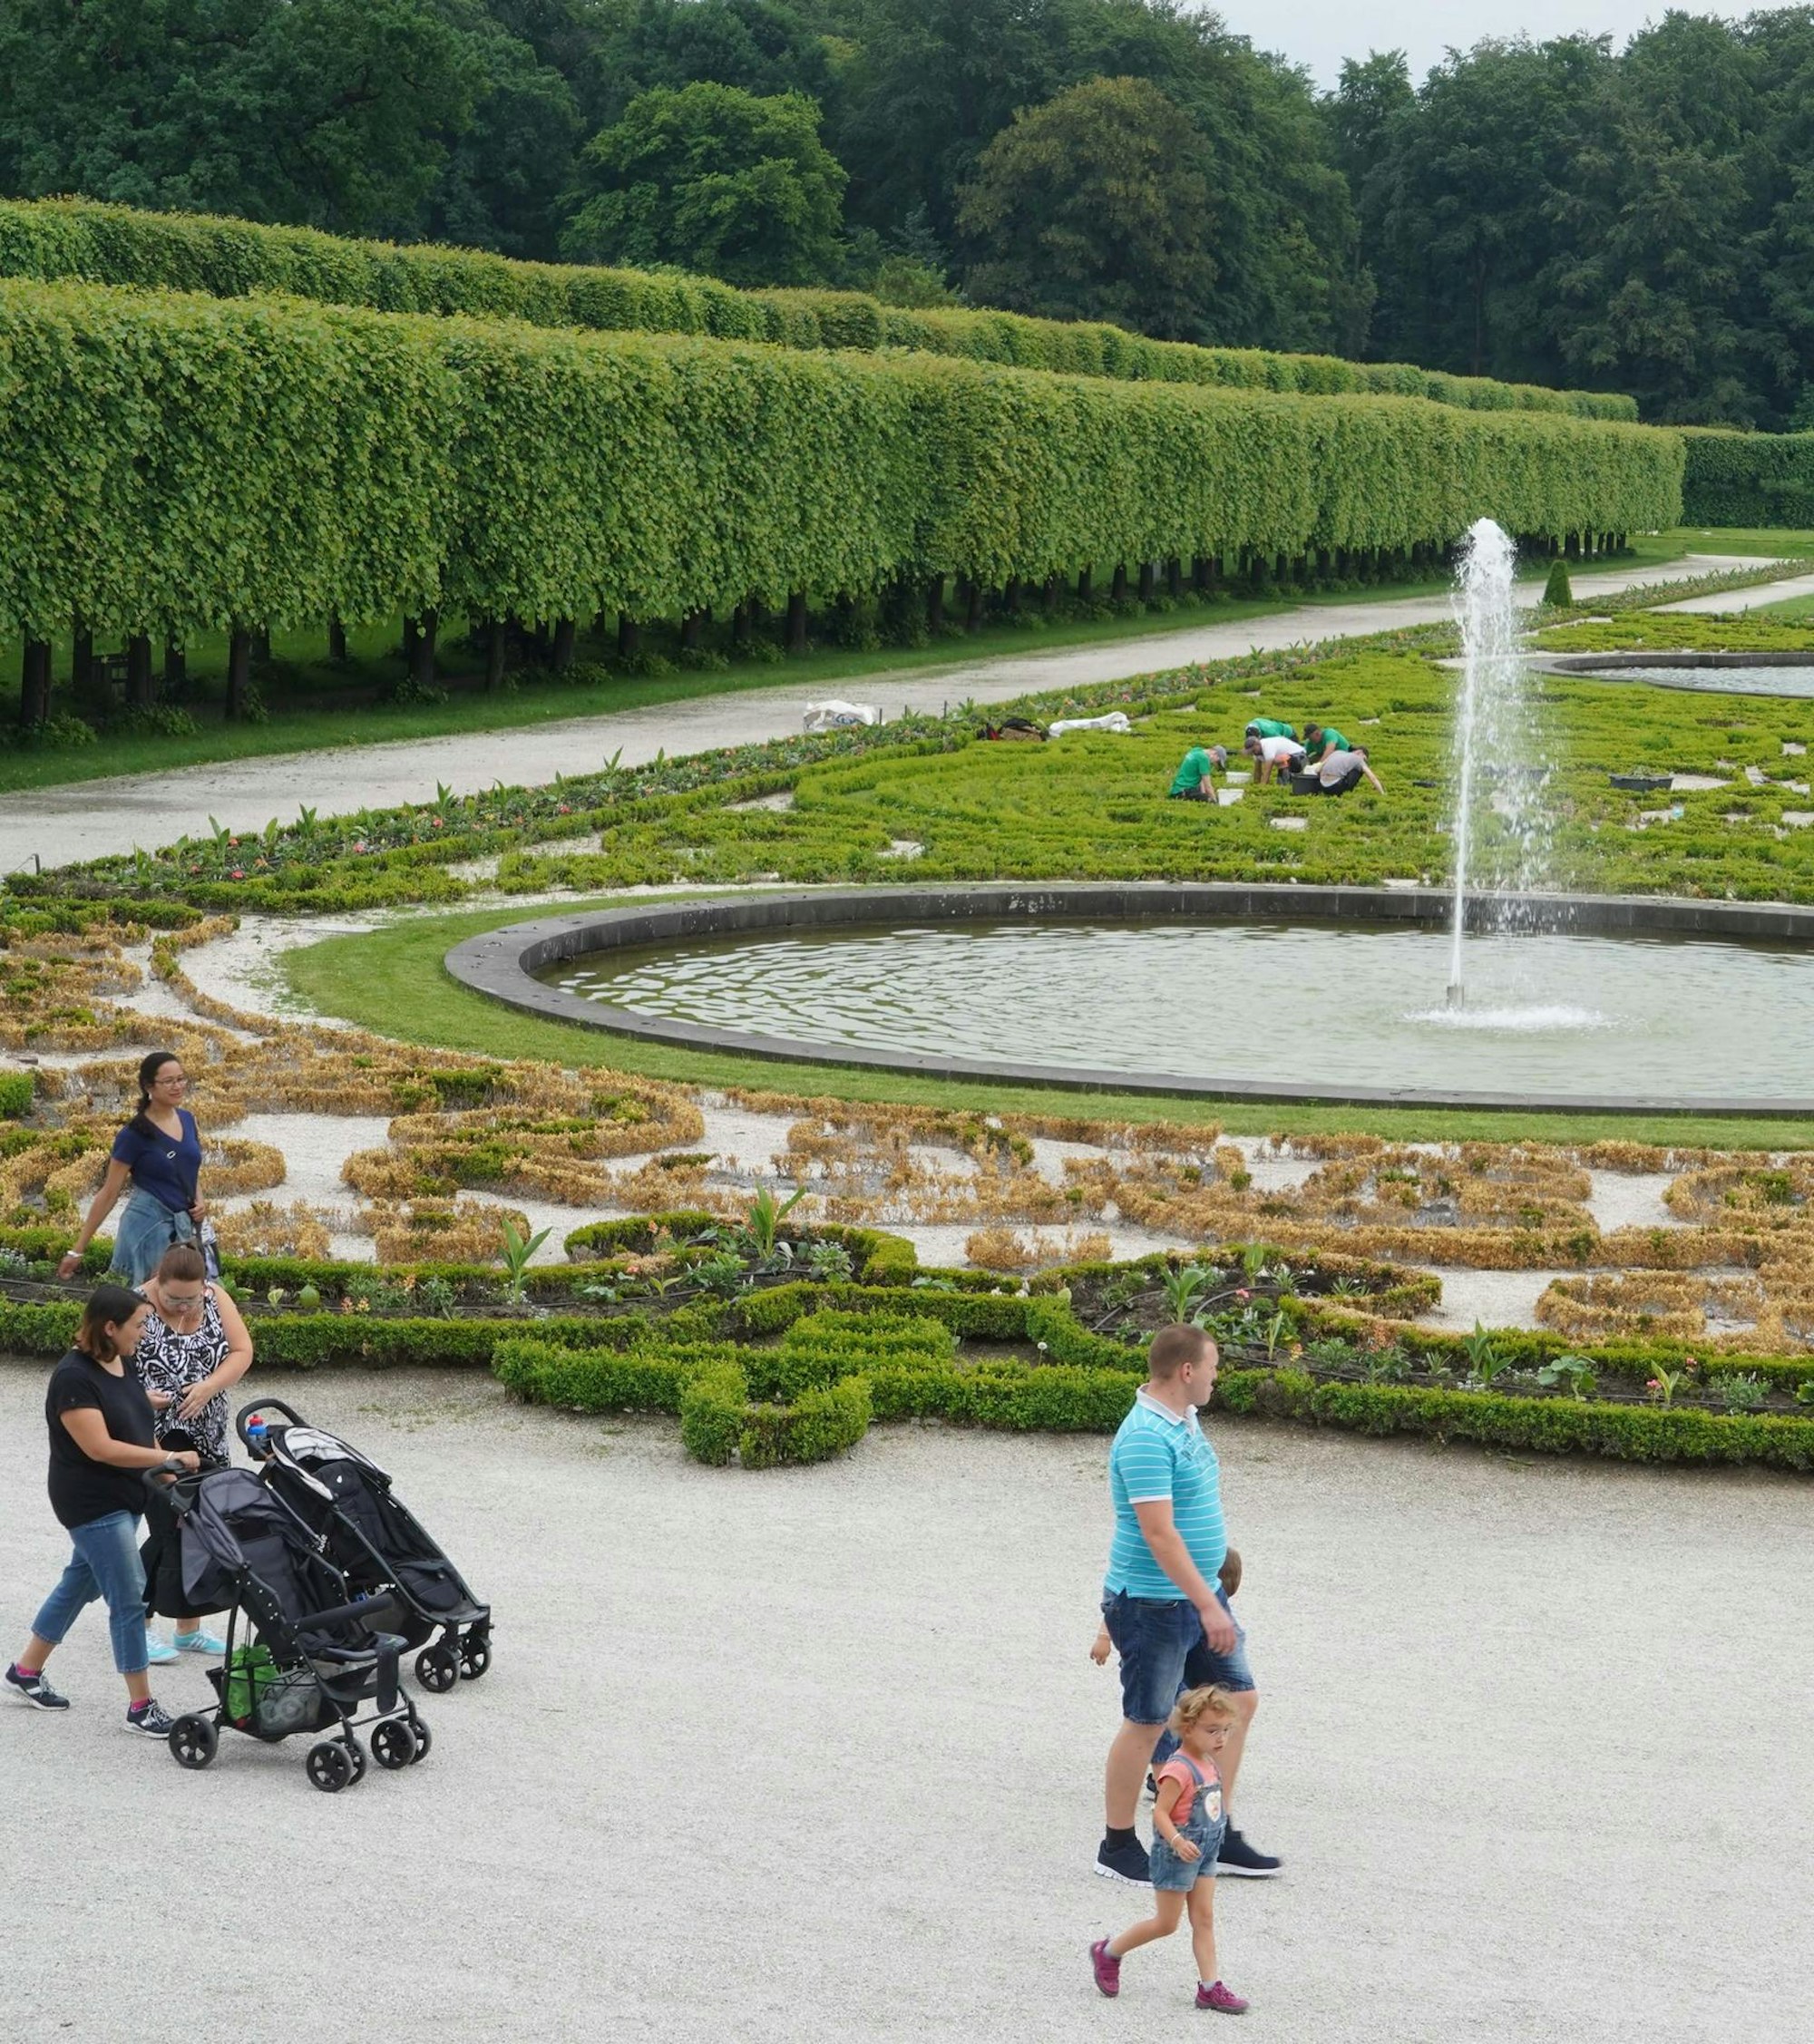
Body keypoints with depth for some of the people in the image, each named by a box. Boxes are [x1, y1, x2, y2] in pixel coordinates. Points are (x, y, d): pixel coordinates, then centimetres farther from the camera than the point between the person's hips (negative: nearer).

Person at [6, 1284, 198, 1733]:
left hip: (125, 1499, 9)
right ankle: (141, 1707, -1)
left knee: (81, 1583, 20)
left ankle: (26, 1671, 35)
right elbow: (100, 1448, -26)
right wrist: (167, 1459, -23)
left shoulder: (122, 1365, 6)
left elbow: (138, 1426, 15)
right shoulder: (74, 1378, -22)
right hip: (92, 1504, -9)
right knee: (130, 1598, -8)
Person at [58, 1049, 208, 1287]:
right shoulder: (135, 1134, -11)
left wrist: (198, 1201, 1)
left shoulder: (186, 1120, 7)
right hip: (148, 1226, -6)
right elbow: (109, 1193, -6)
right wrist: (77, 1250, -6)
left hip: (185, 1229, 6)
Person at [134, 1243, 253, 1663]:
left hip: (207, 1441, 6)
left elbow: (242, 1352, -1)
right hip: (156, 1442, -5)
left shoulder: (216, 1299, 1)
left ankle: (190, 1629, 22)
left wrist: (209, 1386, -17)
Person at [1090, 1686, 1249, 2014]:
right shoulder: (1179, 1770, -24)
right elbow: (1160, 1812, -26)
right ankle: (1108, 1952, 21)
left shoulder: (1207, 1764, 4)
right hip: (1176, 1855, -8)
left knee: (1204, 1919, 7)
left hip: (1203, 1854, 8)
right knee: (1166, 1923, 3)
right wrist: (1177, 1841, -39)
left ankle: (1210, 1986, 9)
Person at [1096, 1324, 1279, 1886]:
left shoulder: (1184, 1422, 9)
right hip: (1153, 1603, -10)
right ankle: (1117, 1848, 15)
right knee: (1146, 1724, 1)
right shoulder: (1146, 1438, -23)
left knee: (1239, 1700, 12)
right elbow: (1158, 1531, -28)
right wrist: (1208, 1605, -28)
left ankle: (1219, 1838, 21)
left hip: (1198, 1596, 10)